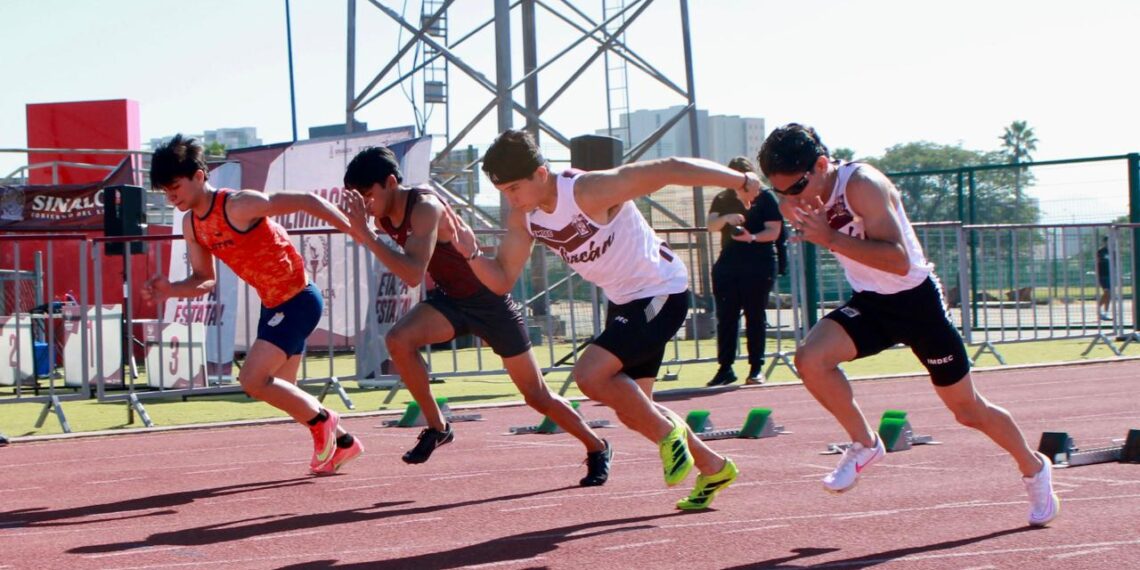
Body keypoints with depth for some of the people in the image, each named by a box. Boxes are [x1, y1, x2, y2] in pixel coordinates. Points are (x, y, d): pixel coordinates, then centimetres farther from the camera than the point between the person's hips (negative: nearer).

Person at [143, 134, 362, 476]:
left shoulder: (238, 206, -24)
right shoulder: (191, 225, 1)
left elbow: (307, 202, -21)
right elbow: (204, 280, 9)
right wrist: (170, 290, -11)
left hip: (299, 300, -9)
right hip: (272, 305, 9)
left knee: (252, 380, -17)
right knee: (280, 390, 15)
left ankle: (322, 421, 4)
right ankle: (342, 442, 32)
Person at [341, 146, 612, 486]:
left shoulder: (425, 208, -29)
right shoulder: (384, 216, -6)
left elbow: (413, 275, -42)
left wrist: (367, 236, -45)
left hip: (489, 300, -6)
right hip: (449, 299, 6)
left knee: (537, 396, 2)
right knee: (398, 340, -22)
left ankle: (597, 448, 23)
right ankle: (437, 428, -6)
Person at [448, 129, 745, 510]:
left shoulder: (590, 191, -28)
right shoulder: (522, 218, -5)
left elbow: (670, 169, -28)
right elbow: (502, 280, 1)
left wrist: (741, 181, -26)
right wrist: (472, 254, -20)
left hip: (662, 294, -9)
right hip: (623, 301, 9)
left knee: (590, 374, -24)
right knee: (632, 411, 13)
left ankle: (668, 432, -3)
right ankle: (713, 468, 31)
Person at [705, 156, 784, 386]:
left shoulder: (766, 199, 1)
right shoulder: (723, 200, 11)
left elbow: (774, 231, -6)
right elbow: (711, 225, -3)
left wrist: (752, 237, -24)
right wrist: (726, 218, -24)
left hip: (759, 266, -3)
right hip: (728, 266, 3)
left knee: (756, 316, 0)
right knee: (726, 317, 0)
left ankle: (756, 368, 4)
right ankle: (725, 368, 3)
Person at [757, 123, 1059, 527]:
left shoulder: (861, 185, -28)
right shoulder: (794, 203, -7)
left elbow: (899, 261, -37)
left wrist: (831, 238, -40)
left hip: (917, 300, -5)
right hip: (869, 304, 5)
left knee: (967, 409, 7)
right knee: (810, 358, -23)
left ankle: (1034, 467, 33)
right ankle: (864, 444, -1)